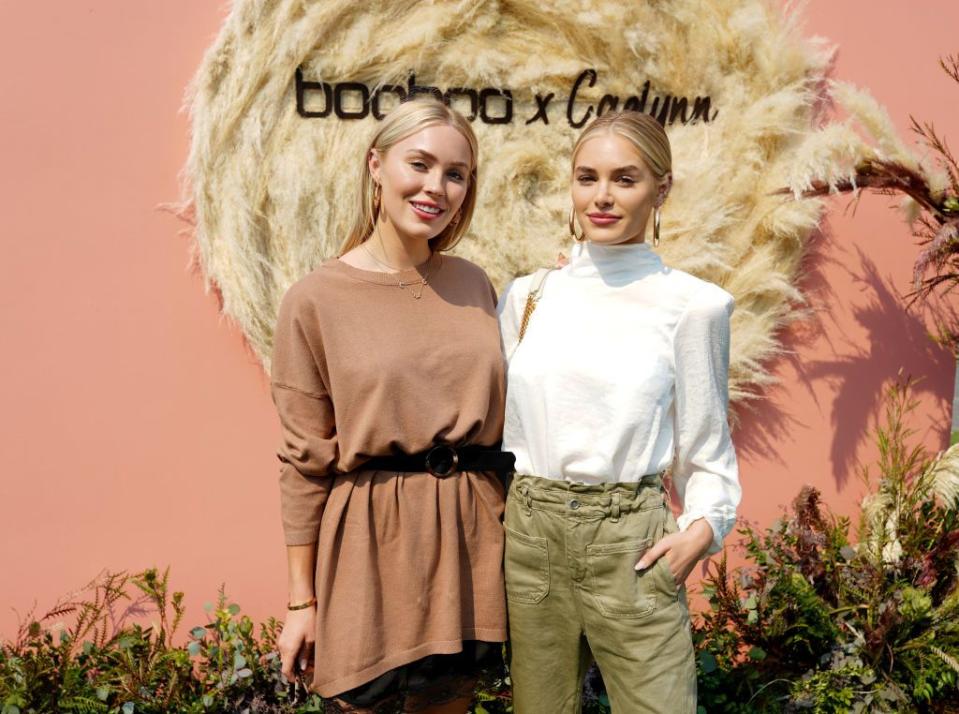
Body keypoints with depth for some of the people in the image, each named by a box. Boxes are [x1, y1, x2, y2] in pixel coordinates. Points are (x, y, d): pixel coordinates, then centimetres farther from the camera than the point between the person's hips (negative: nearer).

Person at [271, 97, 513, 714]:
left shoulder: (474, 284, 6)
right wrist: (302, 600, -3)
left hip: (472, 534, 4)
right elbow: (305, 460, -5)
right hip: (372, 538, -4)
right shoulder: (317, 299, -7)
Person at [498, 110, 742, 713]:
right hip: (530, 534, 3)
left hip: (630, 545, -2)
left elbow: (705, 449, 3)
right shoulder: (527, 295, 5)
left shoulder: (691, 305, -4)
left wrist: (703, 526, -12)